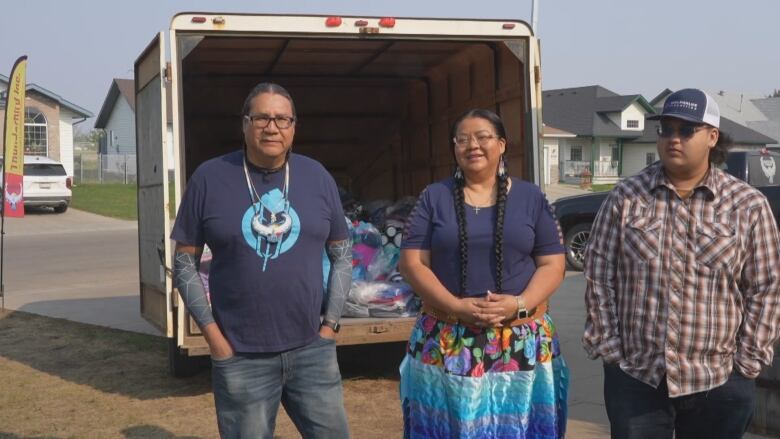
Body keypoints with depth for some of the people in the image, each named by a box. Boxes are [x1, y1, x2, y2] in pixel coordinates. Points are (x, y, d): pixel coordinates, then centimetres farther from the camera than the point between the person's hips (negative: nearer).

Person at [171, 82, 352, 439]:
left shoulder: (317, 177, 4)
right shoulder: (209, 178, -4)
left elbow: (342, 254, 10)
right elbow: (185, 262, 0)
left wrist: (331, 322, 2)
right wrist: (211, 332, -7)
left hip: (312, 349, 2)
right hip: (240, 357, -2)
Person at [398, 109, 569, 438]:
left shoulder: (531, 197, 6)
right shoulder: (434, 197, 4)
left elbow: (552, 265, 3)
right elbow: (412, 263, -1)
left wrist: (519, 304, -15)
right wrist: (458, 306, -15)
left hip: (523, 342, 1)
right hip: (447, 342, 0)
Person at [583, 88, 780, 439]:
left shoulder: (749, 205, -2)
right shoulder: (626, 197, 0)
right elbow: (598, 276, 1)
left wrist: (747, 363, -2)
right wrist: (609, 349, -2)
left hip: (719, 384, 0)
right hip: (634, 377, 0)